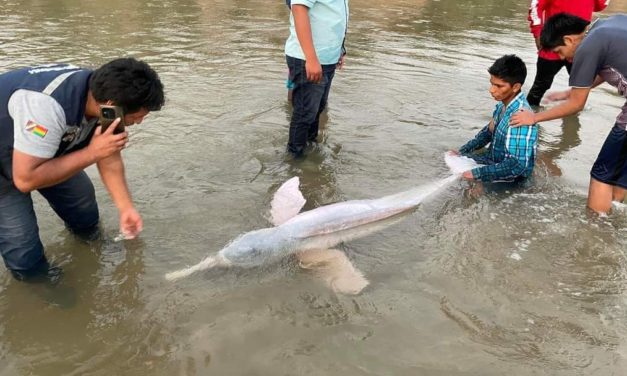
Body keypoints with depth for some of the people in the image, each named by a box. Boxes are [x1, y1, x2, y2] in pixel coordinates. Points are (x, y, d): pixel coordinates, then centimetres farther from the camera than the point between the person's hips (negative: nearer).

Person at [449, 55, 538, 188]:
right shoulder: (504, 103, -6)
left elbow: (517, 165, -34)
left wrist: (477, 174, -31)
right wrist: (462, 151, 4)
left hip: (512, 176, -9)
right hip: (497, 160, 9)